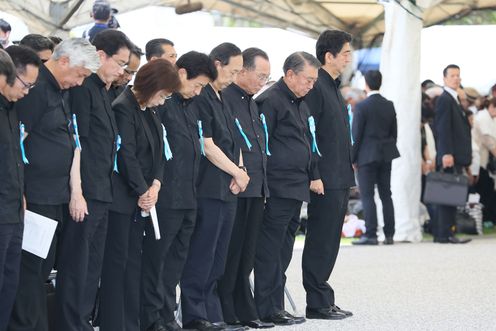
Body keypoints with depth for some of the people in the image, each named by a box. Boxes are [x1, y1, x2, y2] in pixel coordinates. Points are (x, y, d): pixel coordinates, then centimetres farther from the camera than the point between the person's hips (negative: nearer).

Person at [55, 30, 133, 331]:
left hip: (102, 194, 9)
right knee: (76, 266, -5)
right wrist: (76, 192, -19)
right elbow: (75, 143, -16)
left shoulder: (101, 91, 17)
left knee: (92, 266, 11)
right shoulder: (82, 89, -10)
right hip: (84, 195, -9)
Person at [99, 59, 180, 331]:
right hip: (120, 198, -8)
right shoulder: (123, 108, -14)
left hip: (141, 198, 8)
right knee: (116, 262, -5)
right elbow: (126, 156, -17)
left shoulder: (150, 111, 13)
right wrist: (142, 192, -10)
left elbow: (158, 152, 12)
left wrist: (155, 185, -4)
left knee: (133, 260, 10)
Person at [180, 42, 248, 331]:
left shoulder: (221, 100, 18)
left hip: (228, 190, 9)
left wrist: (240, 172, 2)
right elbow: (207, 146, -15)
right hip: (208, 189, -9)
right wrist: (238, 173, -7)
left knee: (217, 260, 11)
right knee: (202, 254, -6)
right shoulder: (200, 99, -12)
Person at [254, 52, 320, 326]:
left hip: (297, 187, 10)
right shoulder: (271, 100, -11)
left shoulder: (300, 103, 19)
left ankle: (275, 305, 18)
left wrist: (312, 178, 20)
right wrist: (263, 184, -18)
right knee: (271, 248, -6)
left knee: (283, 250, 12)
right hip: (277, 188, -10)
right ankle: (267, 309, -3)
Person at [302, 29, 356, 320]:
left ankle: (323, 301, 16)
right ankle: (318, 303, 0)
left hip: (340, 181, 10)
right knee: (320, 244, -4)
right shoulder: (315, 87, -13)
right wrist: (314, 177, -20)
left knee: (329, 243, 11)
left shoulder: (333, 88, 18)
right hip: (325, 182, -10)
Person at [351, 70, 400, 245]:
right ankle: (389, 234, 10)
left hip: (367, 156, -6)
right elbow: (394, 132, 10)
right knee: (386, 195, 10)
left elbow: (356, 135, -10)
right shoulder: (389, 106, 5)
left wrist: (352, 159, -3)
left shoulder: (362, 106, -12)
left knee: (367, 196, -3)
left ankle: (370, 234, -7)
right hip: (386, 155, 6)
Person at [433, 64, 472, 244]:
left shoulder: (454, 100, 22)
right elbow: (442, 129, -17)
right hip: (450, 156, -10)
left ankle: (445, 233, 10)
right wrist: (446, 154, -24)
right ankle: (444, 234, -11)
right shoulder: (444, 100, -8)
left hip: (456, 157, 10)